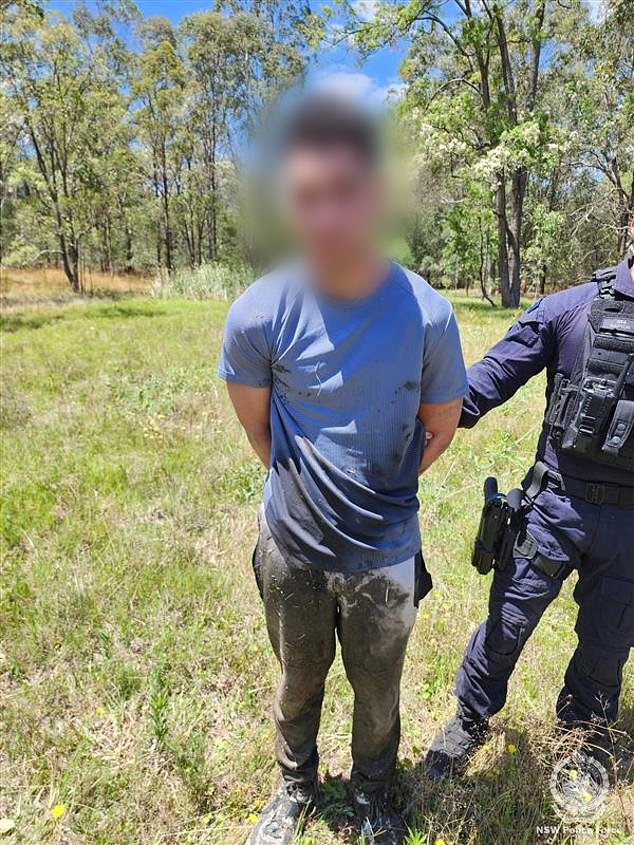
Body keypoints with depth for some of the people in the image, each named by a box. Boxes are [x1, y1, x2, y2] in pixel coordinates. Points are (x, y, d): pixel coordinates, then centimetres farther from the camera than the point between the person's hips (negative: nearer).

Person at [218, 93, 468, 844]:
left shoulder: (427, 314, -17)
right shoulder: (258, 314, -18)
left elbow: (440, 429, -2)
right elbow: (256, 424, -1)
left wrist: (378, 490, 5)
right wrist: (308, 487, 7)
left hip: (383, 553, 0)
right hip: (291, 546, 1)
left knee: (378, 689, 23)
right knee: (298, 681, 25)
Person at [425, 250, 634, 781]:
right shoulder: (572, 309, -6)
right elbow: (494, 375, -10)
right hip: (557, 505, -2)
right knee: (508, 625, 11)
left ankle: (582, 743, 47)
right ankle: (471, 721, 38)